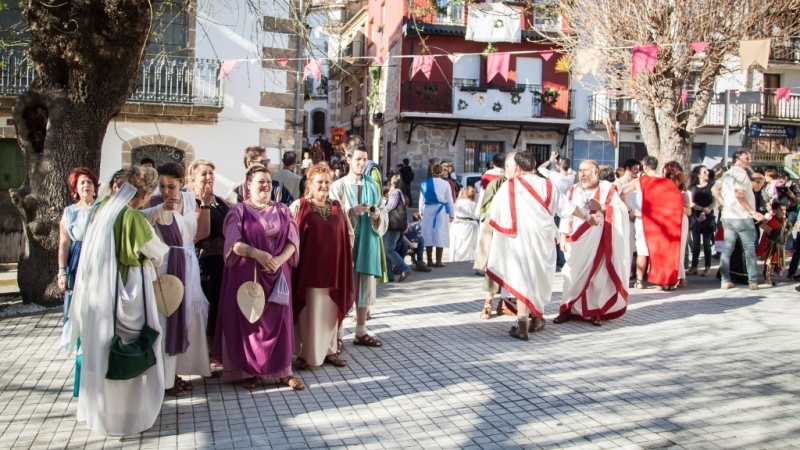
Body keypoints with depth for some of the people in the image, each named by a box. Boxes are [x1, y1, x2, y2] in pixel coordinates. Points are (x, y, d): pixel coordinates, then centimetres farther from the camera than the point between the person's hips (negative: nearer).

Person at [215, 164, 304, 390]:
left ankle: (284, 370, 10)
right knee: (250, 320, 2)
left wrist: (279, 259, -16)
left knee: (279, 319, 3)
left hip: (278, 274, 2)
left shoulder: (282, 211, 9)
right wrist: (258, 254, -23)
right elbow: (234, 243, -9)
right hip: (248, 274, -2)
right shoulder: (239, 210, 1)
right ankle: (249, 370, 12)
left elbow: (293, 241, 1)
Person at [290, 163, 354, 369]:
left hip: (333, 269, 4)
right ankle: (305, 354, 14)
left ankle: (330, 351, 22)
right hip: (308, 269, -4)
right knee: (309, 313, 2)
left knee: (330, 312, 11)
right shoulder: (299, 206, -5)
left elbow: (346, 237, 12)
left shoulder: (337, 207, 8)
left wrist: (346, 265, 8)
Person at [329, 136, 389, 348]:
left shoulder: (373, 185, 8)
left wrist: (377, 215, -11)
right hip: (345, 242, -4)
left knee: (365, 287, 9)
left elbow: (383, 212, 11)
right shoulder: (339, 186, -5)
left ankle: (361, 332, 20)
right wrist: (352, 212, -21)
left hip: (368, 243, 4)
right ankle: (337, 334, 8)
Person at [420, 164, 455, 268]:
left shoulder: (425, 183, 2)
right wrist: (451, 213, 8)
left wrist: (421, 212, 16)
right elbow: (449, 200, -2)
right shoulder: (445, 184, -5)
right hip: (441, 211, -3)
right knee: (440, 235, 1)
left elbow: (421, 200, 6)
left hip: (428, 210, 3)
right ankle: (438, 261, 0)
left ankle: (429, 261, 8)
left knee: (428, 234, 7)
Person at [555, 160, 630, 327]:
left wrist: (602, 207, -18)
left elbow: (622, 211, -6)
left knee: (598, 275, 0)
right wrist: (563, 237, 1)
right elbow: (566, 214, 8)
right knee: (573, 274, 0)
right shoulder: (573, 191, 10)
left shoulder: (607, 189, 1)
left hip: (599, 241, -2)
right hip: (577, 241, 2)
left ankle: (596, 311, 8)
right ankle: (568, 309, 6)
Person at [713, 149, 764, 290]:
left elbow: (715, 189, 16)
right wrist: (753, 212, -19)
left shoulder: (727, 174, 13)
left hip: (727, 216, 7)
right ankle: (753, 281, 3)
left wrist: (723, 203, 9)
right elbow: (739, 195, -22)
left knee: (727, 249, 7)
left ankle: (725, 281, 5)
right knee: (750, 249, 2)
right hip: (742, 217, -7)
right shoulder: (741, 173, -12)